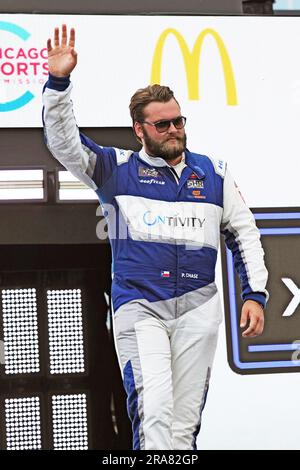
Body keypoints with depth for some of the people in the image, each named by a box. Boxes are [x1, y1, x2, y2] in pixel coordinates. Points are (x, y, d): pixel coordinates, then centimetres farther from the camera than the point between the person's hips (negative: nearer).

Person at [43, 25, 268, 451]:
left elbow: (245, 234, 20)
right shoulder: (118, 170, 9)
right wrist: (58, 82, -15)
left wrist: (255, 295, 11)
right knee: (154, 412, -19)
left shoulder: (214, 174, 15)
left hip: (198, 308, 3)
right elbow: (64, 142, -1)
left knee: (184, 423, 2)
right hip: (139, 306, -2)